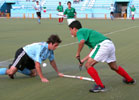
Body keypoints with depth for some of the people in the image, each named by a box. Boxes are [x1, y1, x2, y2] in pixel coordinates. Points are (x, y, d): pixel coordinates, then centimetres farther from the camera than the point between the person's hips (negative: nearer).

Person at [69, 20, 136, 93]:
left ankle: (100, 86, -8)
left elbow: (82, 41, -22)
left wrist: (78, 53, -7)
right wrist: (83, 60, 25)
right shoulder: (85, 31, 29)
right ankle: (130, 80, 45)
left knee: (88, 65, -5)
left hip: (102, 45, -10)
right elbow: (93, 51, 25)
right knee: (114, 67, 28)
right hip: (110, 44, 10)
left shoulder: (79, 32, 3)